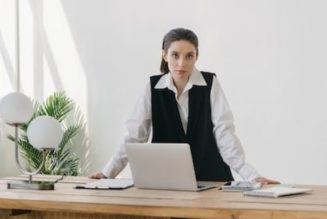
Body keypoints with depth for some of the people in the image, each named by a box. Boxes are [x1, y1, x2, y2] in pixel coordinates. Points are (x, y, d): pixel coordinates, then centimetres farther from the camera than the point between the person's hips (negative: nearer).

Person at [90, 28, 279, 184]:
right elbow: (135, 136, 1)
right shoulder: (153, 87, 0)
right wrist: (109, 172, -8)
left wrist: (251, 175, -18)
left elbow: (224, 132, -8)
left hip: (211, 178, -1)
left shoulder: (210, 83, -4)